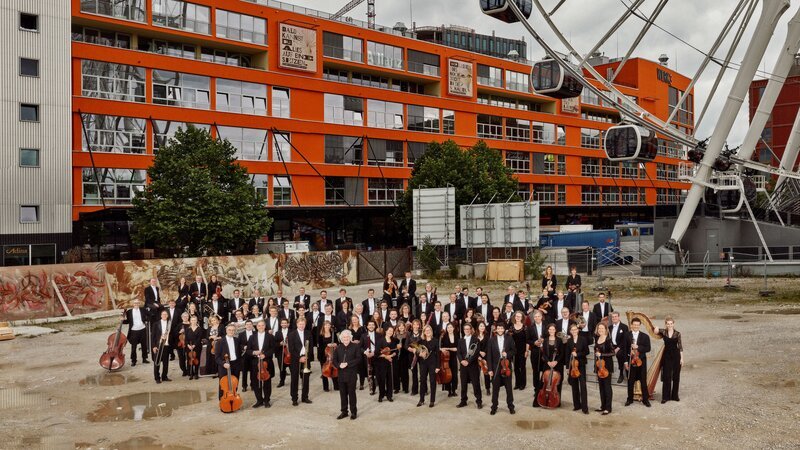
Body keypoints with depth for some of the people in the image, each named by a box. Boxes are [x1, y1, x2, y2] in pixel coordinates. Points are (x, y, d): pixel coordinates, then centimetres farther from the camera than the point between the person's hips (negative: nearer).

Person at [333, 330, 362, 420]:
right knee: (343, 393, 8)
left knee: (351, 393, 1)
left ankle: (353, 412, 11)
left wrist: (347, 364, -17)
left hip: (351, 374, -4)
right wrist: (339, 365, -11)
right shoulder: (338, 348, 11)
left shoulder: (355, 347, -2)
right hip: (341, 374, 4)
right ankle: (344, 411, 18)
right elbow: (334, 360, 10)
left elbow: (358, 359, -9)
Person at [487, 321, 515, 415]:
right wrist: (490, 369, -7)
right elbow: (489, 355, -2)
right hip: (495, 366, 0)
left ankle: (510, 406, 20)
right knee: (495, 388, 6)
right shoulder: (492, 340, -1)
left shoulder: (509, 339, 1)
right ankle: (494, 407, 15)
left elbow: (514, 351, 7)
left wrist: (507, 354, -14)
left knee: (509, 387, 7)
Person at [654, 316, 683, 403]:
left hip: (676, 356, 0)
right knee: (666, 377, 0)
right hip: (667, 356, 0)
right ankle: (665, 397, 6)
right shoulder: (663, 332, 1)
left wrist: (682, 358, -2)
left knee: (676, 377, 7)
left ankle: (675, 396, 19)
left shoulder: (677, 333, -3)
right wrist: (656, 329, -31)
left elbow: (680, 346, 0)